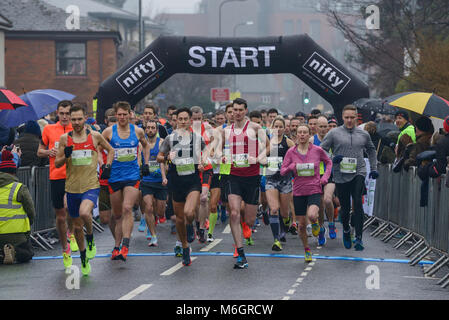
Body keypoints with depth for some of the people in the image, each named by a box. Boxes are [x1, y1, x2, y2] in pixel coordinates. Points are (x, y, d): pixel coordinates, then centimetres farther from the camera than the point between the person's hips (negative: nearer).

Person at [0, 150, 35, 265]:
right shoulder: (20, 189, -7)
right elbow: (31, 212, -2)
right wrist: (28, 225, 18)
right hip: (17, 235, -3)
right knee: (27, 254, 20)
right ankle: (14, 251, -14)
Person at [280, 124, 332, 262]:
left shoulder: (317, 150, -3)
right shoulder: (291, 152, 0)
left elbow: (328, 162, 15)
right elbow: (282, 171, 3)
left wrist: (325, 177, 0)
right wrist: (291, 167, -18)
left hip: (314, 190, -2)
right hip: (298, 191, 2)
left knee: (311, 215, -30)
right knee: (301, 225, 5)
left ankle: (315, 222, 7)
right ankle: (307, 250, 27)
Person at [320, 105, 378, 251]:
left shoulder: (363, 134, 11)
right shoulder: (334, 133, 2)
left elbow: (371, 150, 28)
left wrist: (373, 168, 21)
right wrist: (332, 159, -15)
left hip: (358, 173, 0)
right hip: (341, 175, 0)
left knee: (358, 203, -18)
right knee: (345, 207, 7)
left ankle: (359, 238, -19)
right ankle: (346, 230, 37)